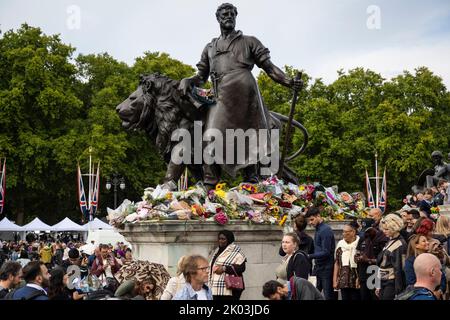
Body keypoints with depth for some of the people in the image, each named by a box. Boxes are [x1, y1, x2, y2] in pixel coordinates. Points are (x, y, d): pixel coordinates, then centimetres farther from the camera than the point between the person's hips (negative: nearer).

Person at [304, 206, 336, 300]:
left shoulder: (326, 230, -15)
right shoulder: (317, 229, 13)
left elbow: (326, 252, -19)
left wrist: (309, 256, -18)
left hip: (326, 268, -9)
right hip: (318, 267, 9)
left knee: (328, 295, -3)